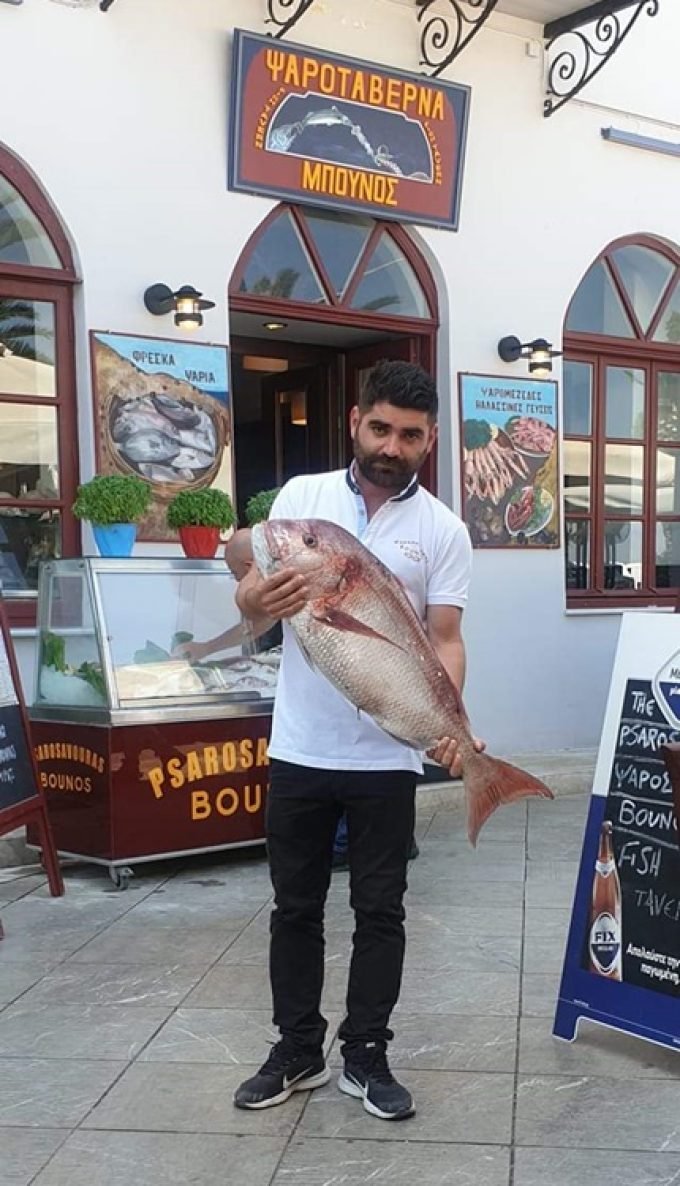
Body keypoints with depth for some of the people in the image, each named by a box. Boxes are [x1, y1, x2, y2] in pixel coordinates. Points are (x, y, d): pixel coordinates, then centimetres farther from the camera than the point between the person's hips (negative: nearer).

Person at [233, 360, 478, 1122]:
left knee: (380, 911, 8)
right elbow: (248, 593, 1)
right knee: (295, 907, 12)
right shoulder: (300, 495, 1)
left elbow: (444, 640, -4)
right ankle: (297, 1051, 27)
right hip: (299, 747, 1)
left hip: (386, 754, -1)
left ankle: (365, 1057, 23)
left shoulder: (444, 531, -2)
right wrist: (260, 598, -25)